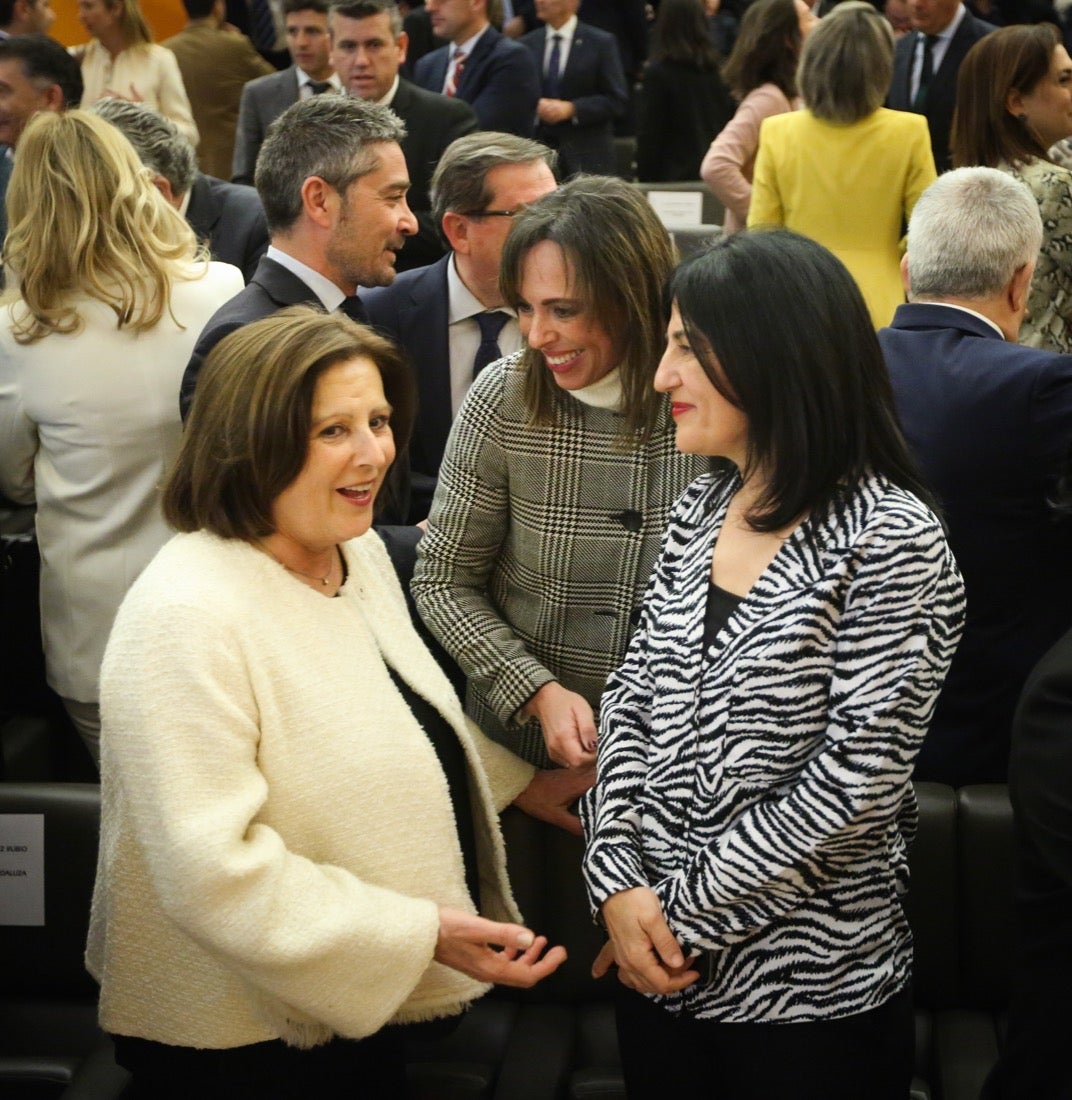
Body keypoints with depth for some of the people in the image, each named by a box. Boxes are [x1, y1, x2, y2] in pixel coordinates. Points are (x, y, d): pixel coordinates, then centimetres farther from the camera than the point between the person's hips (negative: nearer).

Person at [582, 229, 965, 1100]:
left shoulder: (891, 543, -16)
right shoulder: (703, 508, 4)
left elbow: (855, 781, -19)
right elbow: (633, 700, 5)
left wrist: (687, 914, -15)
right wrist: (620, 880, -8)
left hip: (807, 995, -6)